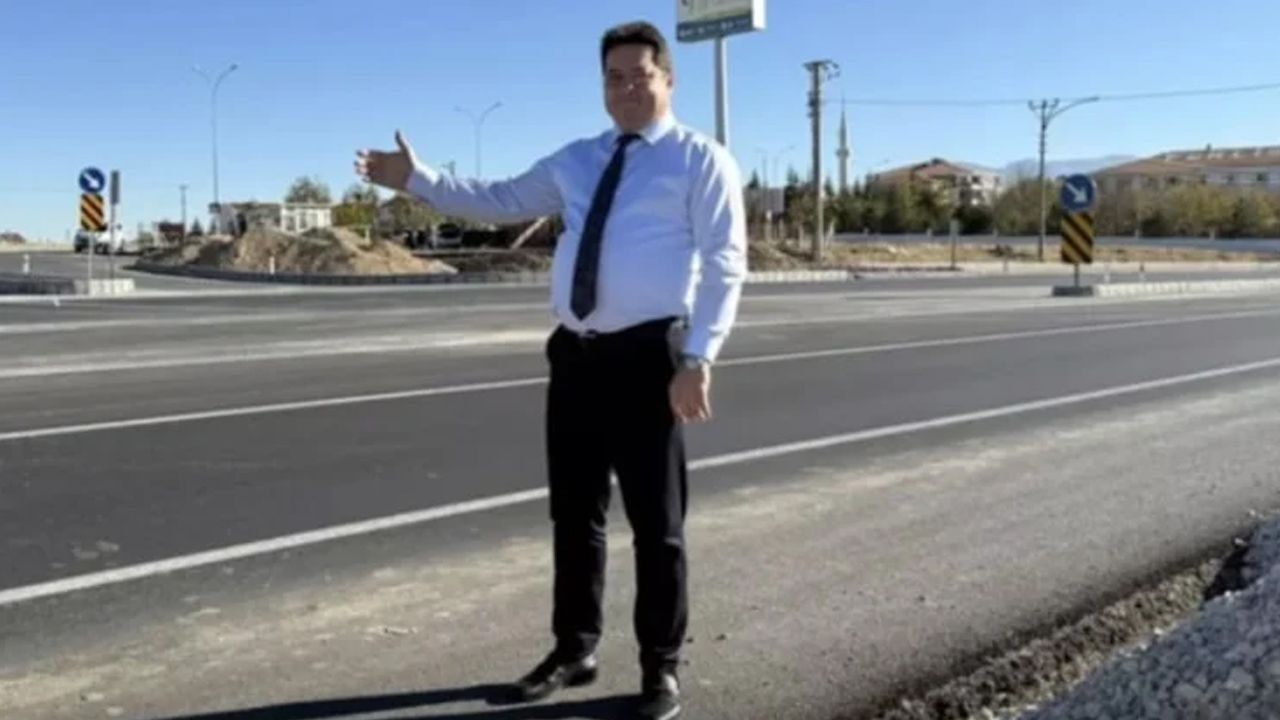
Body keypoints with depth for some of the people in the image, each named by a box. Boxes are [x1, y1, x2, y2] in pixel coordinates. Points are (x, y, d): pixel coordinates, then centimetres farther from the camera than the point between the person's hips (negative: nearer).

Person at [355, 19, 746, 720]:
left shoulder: (701, 159, -2)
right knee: (573, 513, 15)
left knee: (656, 522, 4)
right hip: (576, 354, 6)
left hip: (647, 357, -6)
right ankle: (573, 650, 32)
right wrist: (417, 180, 10)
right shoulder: (575, 161, 17)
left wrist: (697, 360, -18)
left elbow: (725, 264, -9)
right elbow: (500, 200, 20)